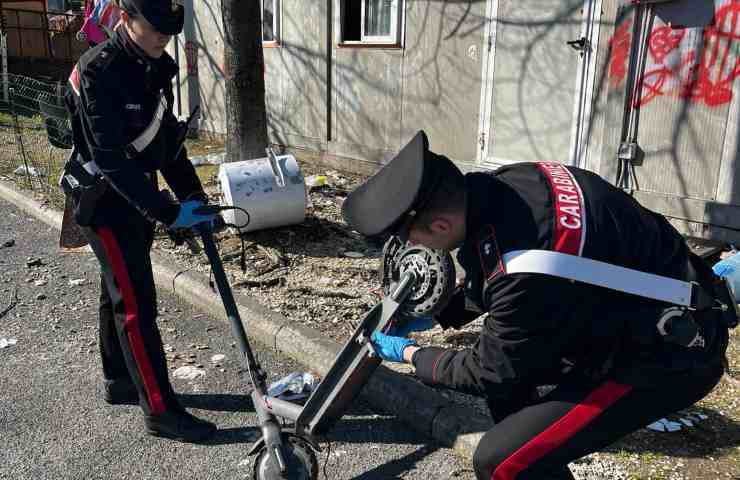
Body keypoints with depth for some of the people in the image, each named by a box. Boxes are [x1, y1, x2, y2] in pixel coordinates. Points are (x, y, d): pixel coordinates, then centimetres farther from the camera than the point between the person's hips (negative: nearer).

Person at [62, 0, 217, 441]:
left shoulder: (155, 68, 4)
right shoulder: (99, 71, -21)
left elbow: (168, 139, 10)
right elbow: (112, 159, -27)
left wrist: (193, 195, 3)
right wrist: (168, 212, -29)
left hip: (140, 197, 8)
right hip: (106, 202, -8)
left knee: (119, 294, 20)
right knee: (137, 305, -6)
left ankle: (119, 381, 35)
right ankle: (160, 409, 3)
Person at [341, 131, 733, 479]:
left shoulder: (526, 276, -34)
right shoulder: (506, 184, -10)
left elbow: (490, 372, -14)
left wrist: (410, 354, -1)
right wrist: (436, 316, 10)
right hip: (625, 310, 9)